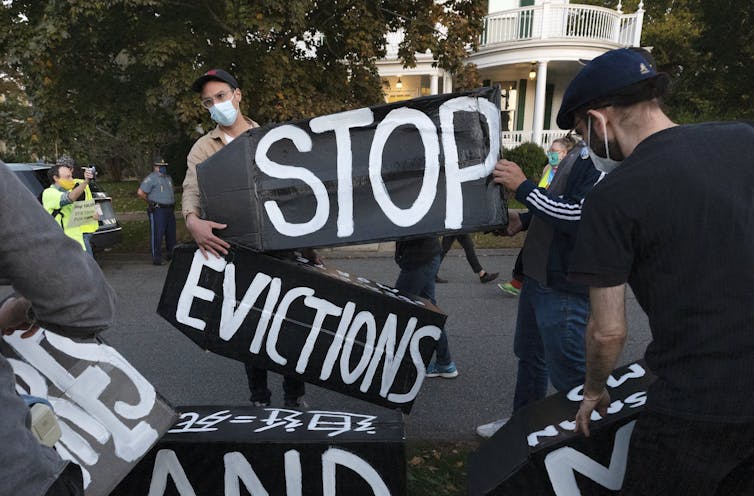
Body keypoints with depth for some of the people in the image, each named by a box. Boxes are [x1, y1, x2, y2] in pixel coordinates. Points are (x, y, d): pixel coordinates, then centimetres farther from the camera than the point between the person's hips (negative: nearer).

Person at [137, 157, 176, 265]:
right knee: (157, 233, -7)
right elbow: (140, 192, -11)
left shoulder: (168, 178, 19)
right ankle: (156, 257, -4)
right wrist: (150, 201, 0)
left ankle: (171, 254, 23)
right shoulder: (151, 178, -5)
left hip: (170, 210, 8)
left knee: (171, 233, 12)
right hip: (157, 210, -8)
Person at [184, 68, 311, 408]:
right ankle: (259, 398, 23)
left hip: (283, 247, 1)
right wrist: (193, 221, -33)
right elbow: (191, 192, -10)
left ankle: (295, 396, 21)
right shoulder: (204, 149, 5)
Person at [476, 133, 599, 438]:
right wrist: (524, 220, 8)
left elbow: (581, 216, -28)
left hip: (565, 289, -10)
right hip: (538, 276, 10)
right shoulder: (578, 154, 11)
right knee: (529, 355, 24)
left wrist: (523, 186, -21)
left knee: (568, 373, 0)